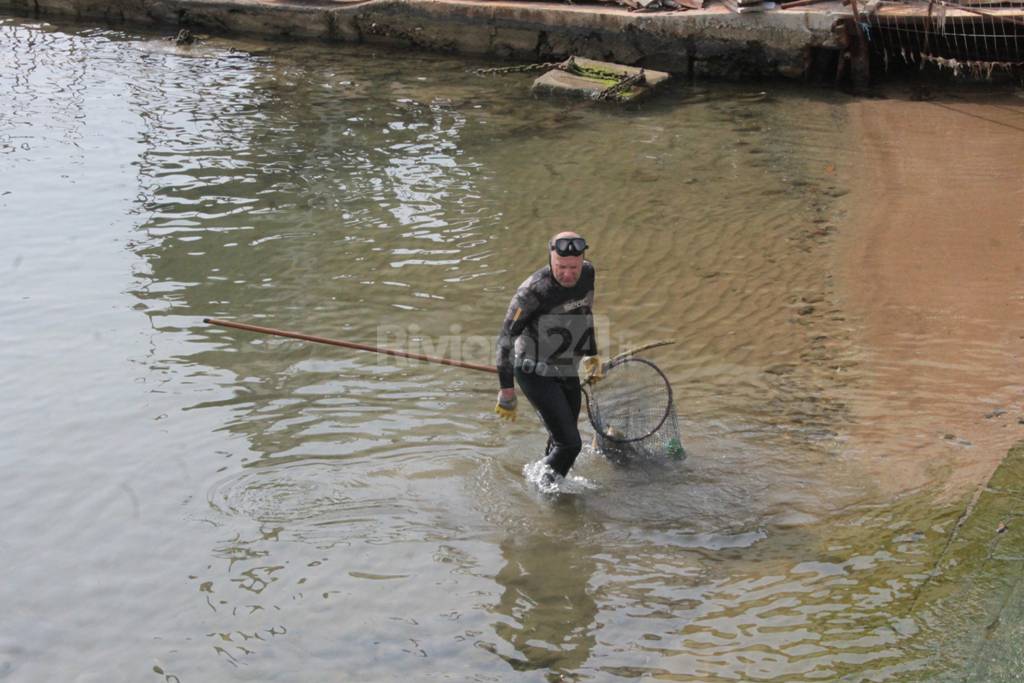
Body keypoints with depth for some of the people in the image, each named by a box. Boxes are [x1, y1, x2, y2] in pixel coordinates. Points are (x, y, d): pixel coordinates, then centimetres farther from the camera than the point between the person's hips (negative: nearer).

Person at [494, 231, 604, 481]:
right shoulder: (534, 291, -24)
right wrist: (507, 391, -18)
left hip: (568, 373, 7)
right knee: (569, 443, -12)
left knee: (561, 441, 15)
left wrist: (591, 355, 25)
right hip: (536, 375, -7)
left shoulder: (588, 273, -3)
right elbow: (506, 338, -18)